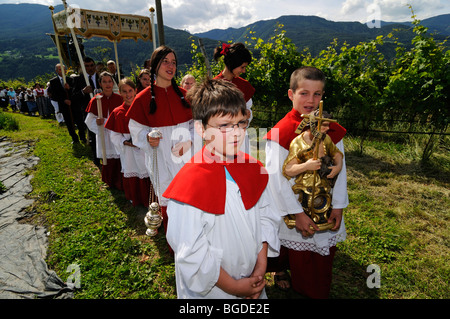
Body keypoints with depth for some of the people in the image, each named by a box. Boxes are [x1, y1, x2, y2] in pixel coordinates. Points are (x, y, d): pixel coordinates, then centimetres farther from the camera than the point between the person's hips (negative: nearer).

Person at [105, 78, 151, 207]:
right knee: (132, 178, 13)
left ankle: (149, 201, 25)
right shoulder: (118, 113, -3)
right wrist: (126, 142, -16)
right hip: (129, 151, 0)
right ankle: (135, 200, 36)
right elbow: (115, 136, 0)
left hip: (145, 149, 0)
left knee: (147, 175, 4)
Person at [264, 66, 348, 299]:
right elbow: (277, 177, -20)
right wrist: (297, 213, -18)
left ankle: (317, 292, 49)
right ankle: (280, 269, 52)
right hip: (292, 206, -4)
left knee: (322, 255, 20)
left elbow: (339, 168, 1)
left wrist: (338, 205, -3)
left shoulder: (331, 130, -3)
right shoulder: (281, 132, -19)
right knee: (296, 253, 17)